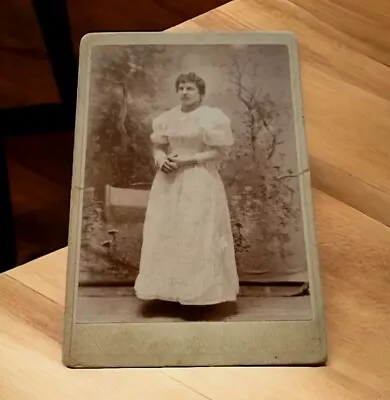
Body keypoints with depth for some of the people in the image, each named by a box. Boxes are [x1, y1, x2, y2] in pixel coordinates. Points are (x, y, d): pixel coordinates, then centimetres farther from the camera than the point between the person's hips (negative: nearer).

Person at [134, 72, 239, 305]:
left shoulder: (212, 117, -6)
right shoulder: (167, 118, 10)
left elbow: (220, 152, -9)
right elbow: (157, 146, 12)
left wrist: (188, 160, -16)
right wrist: (161, 159, -11)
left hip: (200, 182, -5)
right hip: (169, 183, 6)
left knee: (198, 236, -5)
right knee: (166, 233, 6)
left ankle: (201, 289, 5)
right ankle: (171, 286, 17)